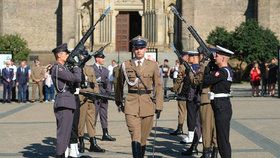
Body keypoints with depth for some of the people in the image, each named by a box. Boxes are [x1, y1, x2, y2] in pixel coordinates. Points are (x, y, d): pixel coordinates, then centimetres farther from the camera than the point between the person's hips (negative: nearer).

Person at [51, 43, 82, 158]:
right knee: (63, 133, -9)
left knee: (66, 132, 15)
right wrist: (76, 68, 1)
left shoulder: (63, 68, 17)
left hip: (67, 104, 10)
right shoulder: (58, 68, -14)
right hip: (64, 104, -10)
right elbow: (77, 78, -18)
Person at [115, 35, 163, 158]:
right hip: (131, 104, -1)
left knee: (143, 138, 10)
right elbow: (119, 84, 19)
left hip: (148, 104, 1)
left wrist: (159, 105, -2)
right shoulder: (125, 65, 6)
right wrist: (119, 101, 23)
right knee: (135, 138, -13)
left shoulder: (153, 65, 6)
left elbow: (158, 86, 5)